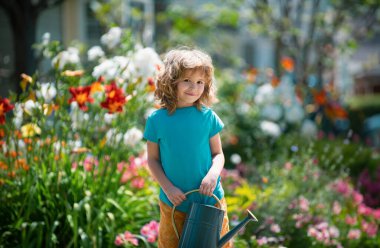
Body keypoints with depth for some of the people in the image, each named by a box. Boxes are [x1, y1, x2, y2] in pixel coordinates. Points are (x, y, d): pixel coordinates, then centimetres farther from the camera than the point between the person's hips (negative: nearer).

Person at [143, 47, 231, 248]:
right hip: (174, 202, 0)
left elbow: (218, 153, 2)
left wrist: (213, 174, -18)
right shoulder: (157, 120, -6)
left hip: (210, 200, 1)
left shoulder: (207, 116, -4)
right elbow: (153, 159, 0)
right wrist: (167, 188, -12)